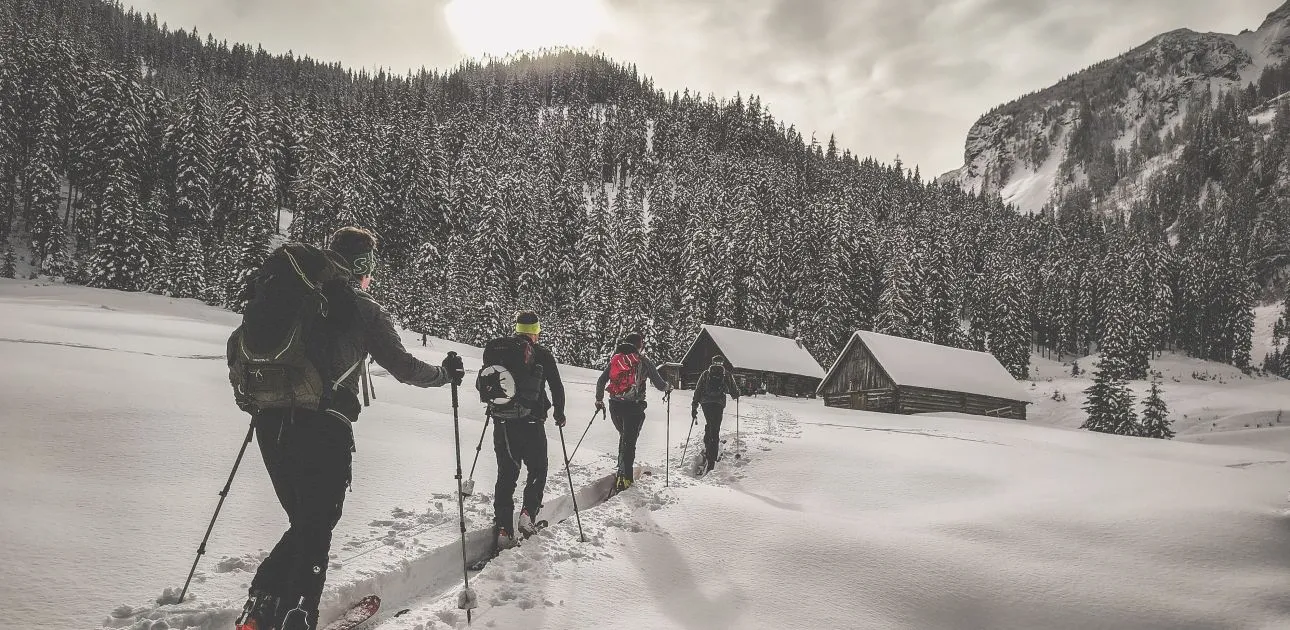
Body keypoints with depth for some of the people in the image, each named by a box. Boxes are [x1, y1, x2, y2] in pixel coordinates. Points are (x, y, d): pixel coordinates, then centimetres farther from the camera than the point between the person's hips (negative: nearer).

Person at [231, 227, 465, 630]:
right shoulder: (364, 310, -2)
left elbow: (237, 343, 20)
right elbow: (404, 368, 2)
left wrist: (247, 397, 32)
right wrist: (446, 374, 19)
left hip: (271, 425, 6)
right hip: (323, 430, -6)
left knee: (302, 524, 19)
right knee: (316, 531, 6)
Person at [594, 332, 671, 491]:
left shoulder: (615, 359, 9)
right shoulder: (644, 361, -2)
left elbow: (601, 381, 9)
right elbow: (659, 383, -1)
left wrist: (599, 400, 22)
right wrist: (668, 388, 21)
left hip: (615, 406, 4)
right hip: (634, 406, -4)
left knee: (624, 436, 24)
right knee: (629, 441, 0)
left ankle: (623, 469, 24)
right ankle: (625, 477, -7)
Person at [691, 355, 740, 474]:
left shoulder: (705, 373, 16)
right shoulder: (727, 374, 12)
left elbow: (697, 391, 11)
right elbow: (735, 392, 11)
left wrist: (694, 408, 13)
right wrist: (735, 396, 36)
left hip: (705, 403, 2)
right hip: (718, 403, -2)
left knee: (709, 425, 28)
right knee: (715, 431, -2)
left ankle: (707, 448, 15)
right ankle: (711, 461, -10)